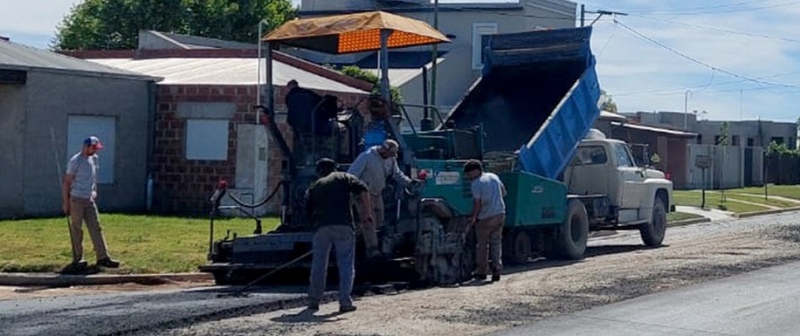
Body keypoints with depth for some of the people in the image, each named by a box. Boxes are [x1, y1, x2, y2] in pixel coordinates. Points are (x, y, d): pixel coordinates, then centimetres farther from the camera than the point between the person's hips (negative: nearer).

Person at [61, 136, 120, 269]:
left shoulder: (94, 158, 9)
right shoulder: (75, 161, -12)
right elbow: (66, 182, -10)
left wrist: (94, 192, 13)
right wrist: (66, 203, -11)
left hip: (89, 200, 7)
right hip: (77, 199, -7)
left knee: (96, 228, 2)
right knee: (77, 230, 2)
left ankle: (103, 258, 0)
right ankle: (77, 259, 11)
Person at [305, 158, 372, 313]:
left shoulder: (313, 188, 20)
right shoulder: (344, 177, 14)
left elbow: (308, 214, 15)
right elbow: (363, 190, -1)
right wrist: (366, 213, 4)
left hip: (322, 227, 2)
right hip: (344, 225, -2)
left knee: (318, 264, 13)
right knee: (346, 264, 3)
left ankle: (314, 301, 17)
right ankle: (345, 302, -1)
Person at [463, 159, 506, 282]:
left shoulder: (476, 183, -11)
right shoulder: (494, 177, 9)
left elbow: (477, 203, -13)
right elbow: (504, 193, 17)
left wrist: (473, 217, -1)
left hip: (485, 218, -6)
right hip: (500, 214, 6)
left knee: (482, 245, 6)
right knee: (496, 243, 9)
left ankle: (481, 272, 10)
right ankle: (496, 271, 3)